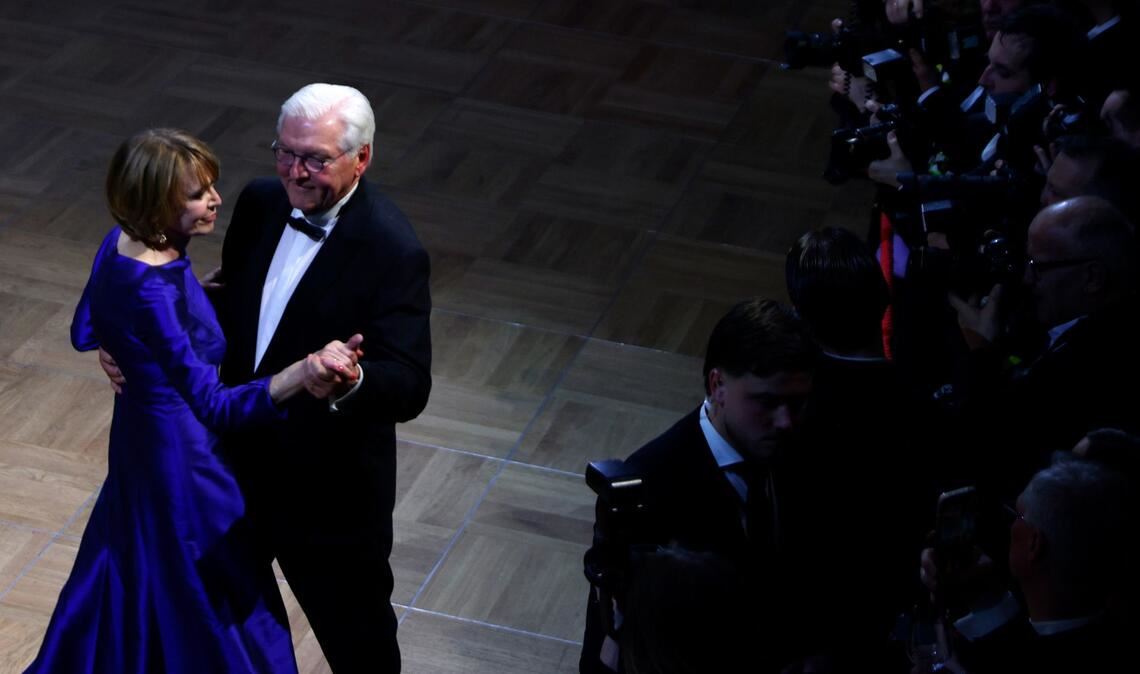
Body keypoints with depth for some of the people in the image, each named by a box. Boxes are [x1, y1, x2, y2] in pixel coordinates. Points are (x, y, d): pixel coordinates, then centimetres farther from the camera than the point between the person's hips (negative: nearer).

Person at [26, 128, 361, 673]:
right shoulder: (154, 290, -34)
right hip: (181, 453, -9)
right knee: (209, 605, 11)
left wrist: (192, 294, 9)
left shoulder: (120, 245, -7)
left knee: (138, 576, 31)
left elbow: (85, 333, 11)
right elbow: (213, 405, -38)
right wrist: (301, 374, -54)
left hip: (140, 431, 9)